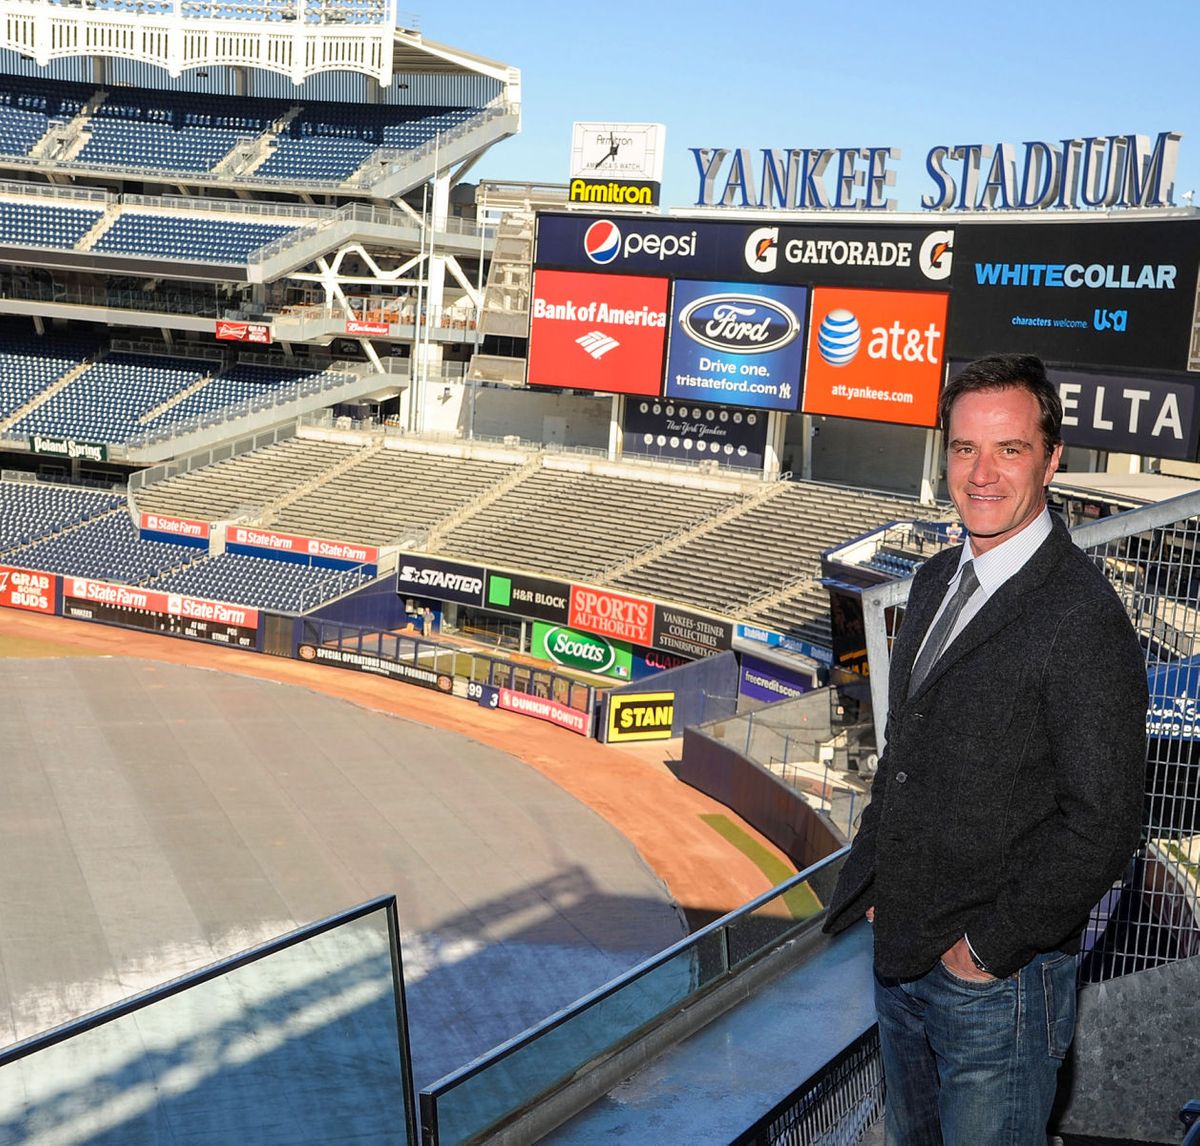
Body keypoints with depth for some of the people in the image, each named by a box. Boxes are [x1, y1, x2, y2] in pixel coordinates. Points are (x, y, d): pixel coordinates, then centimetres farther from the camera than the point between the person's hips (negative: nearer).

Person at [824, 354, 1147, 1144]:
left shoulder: (1082, 616, -20)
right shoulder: (937, 581, 6)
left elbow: (1100, 823, -21)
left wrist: (990, 948, -15)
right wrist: (877, 887, 8)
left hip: (996, 978, -8)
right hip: (901, 956, 8)